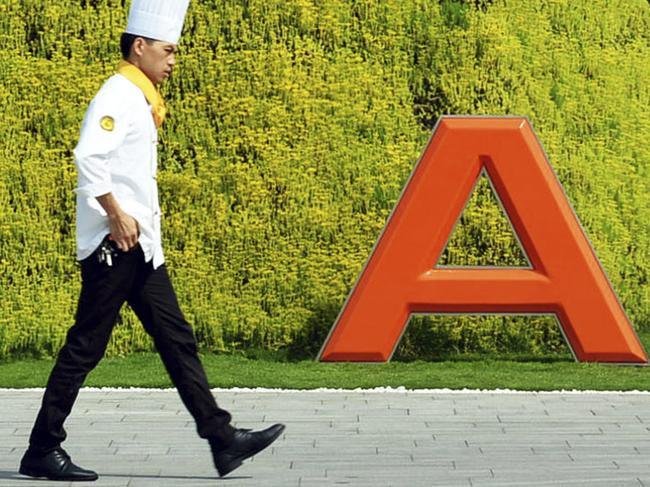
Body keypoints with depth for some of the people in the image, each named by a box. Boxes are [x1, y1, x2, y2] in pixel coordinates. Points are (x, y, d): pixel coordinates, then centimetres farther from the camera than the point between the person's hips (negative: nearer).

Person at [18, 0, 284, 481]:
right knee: (86, 346, -6)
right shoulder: (118, 95, -12)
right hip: (113, 243, -10)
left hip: (140, 246, 10)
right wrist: (116, 214, -24)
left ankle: (223, 439, 6)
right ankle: (43, 450, 1)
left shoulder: (141, 100, 19)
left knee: (177, 340, 6)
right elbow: (89, 157, -25)